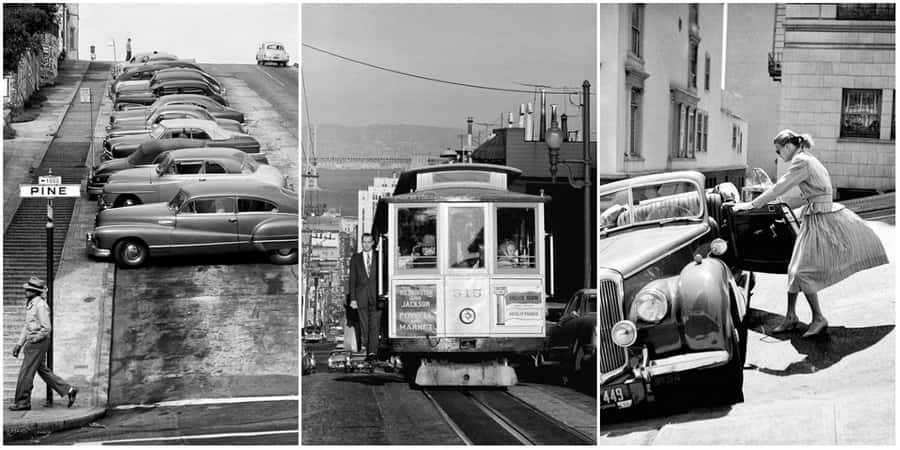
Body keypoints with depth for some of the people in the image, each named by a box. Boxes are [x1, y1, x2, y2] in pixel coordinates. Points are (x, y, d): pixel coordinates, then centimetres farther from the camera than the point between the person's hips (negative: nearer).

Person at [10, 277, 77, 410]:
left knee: (26, 372, -3)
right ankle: (69, 390, 17)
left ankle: (23, 402, 7)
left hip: (39, 343, -10)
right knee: (42, 371, 14)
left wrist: (32, 339, -16)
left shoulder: (40, 305, -17)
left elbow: (46, 328, -20)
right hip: (32, 344, 10)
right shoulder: (30, 304, 13)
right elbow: (27, 327, 20)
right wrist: (19, 344, 16)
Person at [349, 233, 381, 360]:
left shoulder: (379, 257, 7)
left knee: (374, 325, -11)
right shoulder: (355, 259, 10)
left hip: (376, 297, -2)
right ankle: (367, 349, 13)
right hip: (361, 297, 2)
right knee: (364, 326, 4)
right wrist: (352, 299, 0)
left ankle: (372, 352, -16)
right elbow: (352, 280, 7)